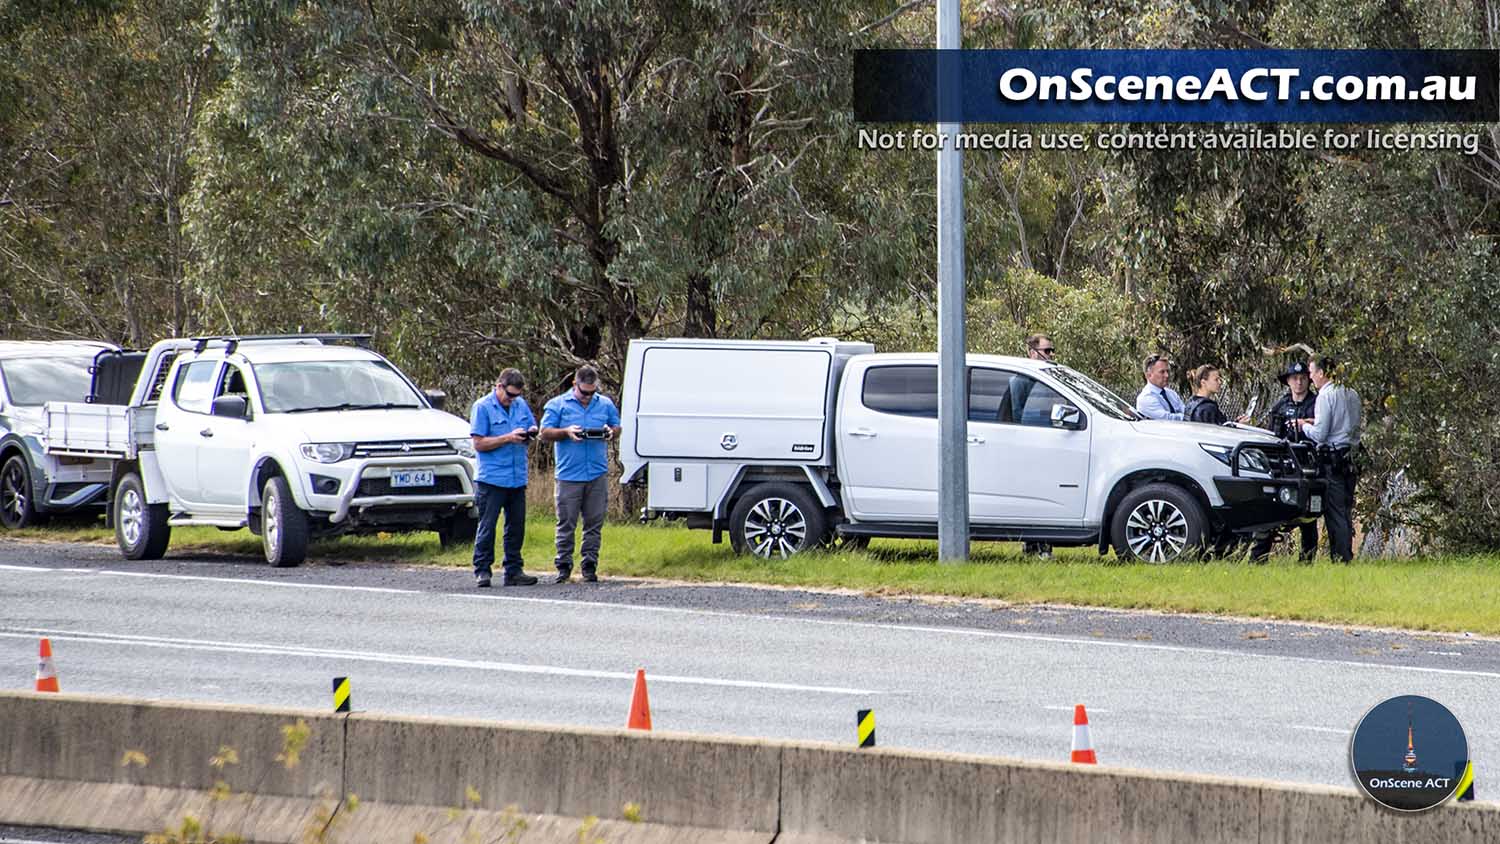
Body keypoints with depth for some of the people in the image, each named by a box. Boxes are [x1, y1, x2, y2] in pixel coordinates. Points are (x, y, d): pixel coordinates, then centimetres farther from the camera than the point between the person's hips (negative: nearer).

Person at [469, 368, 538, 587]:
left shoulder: (521, 405, 12)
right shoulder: (482, 407, -5)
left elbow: (533, 427, 24)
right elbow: (479, 443, -10)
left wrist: (531, 432, -1)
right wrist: (508, 438, -17)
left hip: (517, 479, 6)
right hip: (492, 478, -6)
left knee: (516, 527, 8)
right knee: (487, 527, -3)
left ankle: (513, 571, 14)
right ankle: (482, 571, 2)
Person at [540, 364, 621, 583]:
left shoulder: (606, 405, 12)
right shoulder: (557, 405, 3)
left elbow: (617, 428, 20)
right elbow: (545, 433, 1)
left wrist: (610, 432, -4)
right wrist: (566, 432, -16)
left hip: (598, 474, 3)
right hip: (569, 474, -2)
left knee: (594, 523, 4)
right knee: (566, 523, -2)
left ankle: (590, 565, 10)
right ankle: (564, 566, 5)